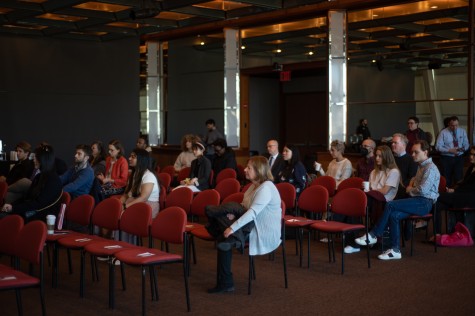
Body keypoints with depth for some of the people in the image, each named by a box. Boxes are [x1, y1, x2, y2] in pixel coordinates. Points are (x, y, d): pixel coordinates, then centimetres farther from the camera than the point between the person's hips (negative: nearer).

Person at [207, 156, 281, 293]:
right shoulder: (255, 186, 12)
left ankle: (226, 283, -8)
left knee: (224, 241, -19)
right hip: (255, 227, 10)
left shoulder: (266, 188, -19)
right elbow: (244, 207, 18)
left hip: (265, 234, -10)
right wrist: (233, 214, -3)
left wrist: (232, 228, -30)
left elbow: (253, 212, -28)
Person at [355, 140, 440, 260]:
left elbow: (423, 190, -22)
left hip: (425, 203, -9)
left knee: (390, 205, -21)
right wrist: (411, 185, 19)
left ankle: (373, 235, -11)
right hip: (418, 201, 9)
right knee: (394, 215, -15)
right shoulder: (421, 166, 20)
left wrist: (410, 190, -3)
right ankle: (395, 250, -14)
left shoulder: (430, 168, -11)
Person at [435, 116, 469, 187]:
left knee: (459, 178, -4)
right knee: (447, 179, 2)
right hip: (447, 158, -2)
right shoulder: (443, 132, -5)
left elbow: (466, 144, 9)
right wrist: (449, 150, -21)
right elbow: (438, 147, -8)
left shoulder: (462, 131, 5)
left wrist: (463, 148, -15)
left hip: (459, 158, 2)